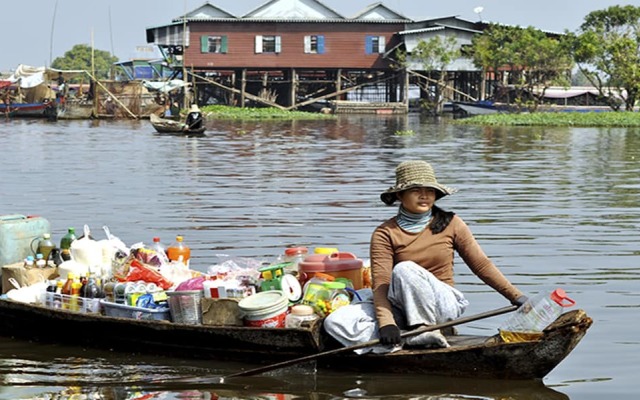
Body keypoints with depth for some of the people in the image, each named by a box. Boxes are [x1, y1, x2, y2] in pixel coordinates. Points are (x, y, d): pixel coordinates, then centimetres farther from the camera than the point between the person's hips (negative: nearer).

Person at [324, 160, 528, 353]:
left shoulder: (450, 224, 2)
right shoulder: (385, 234, -3)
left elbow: (482, 265, 8)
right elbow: (380, 283, -13)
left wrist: (517, 298, 3)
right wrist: (386, 322, -30)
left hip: (444, 306, -1)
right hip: (401, 309, 1)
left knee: (404, 270, -33)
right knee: (336, 322, -25)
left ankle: (425, 330, -20)